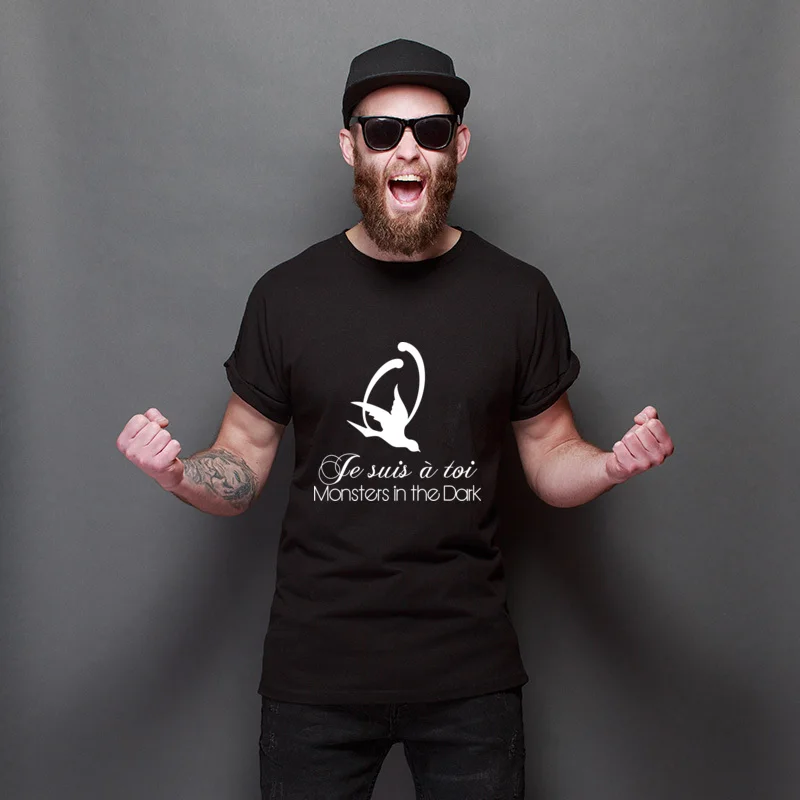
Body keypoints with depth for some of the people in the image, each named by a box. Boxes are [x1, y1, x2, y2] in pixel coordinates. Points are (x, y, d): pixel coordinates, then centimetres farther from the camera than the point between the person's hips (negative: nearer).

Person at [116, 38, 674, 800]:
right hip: (314, 670, 0)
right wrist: (179, 474, -19)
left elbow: (551, 457, 4)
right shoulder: (285, 293, -2)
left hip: (471, 673, 1)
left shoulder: (519, 293, -1)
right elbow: (242, 467, 2)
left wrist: (612, 464, -16)